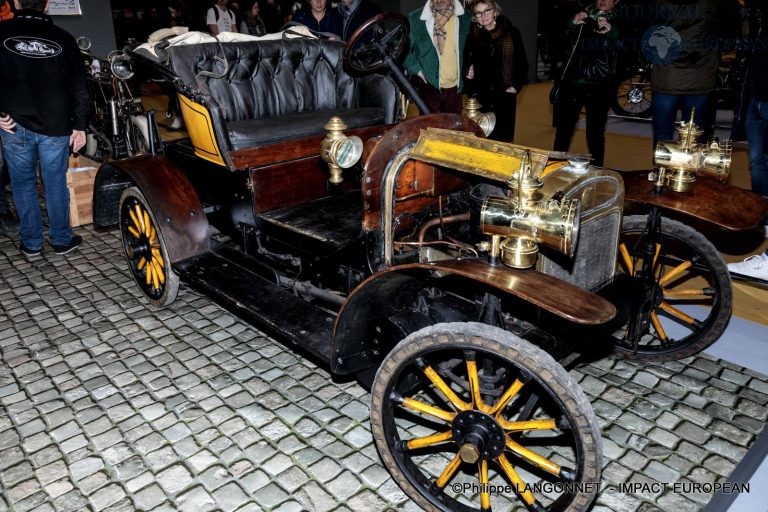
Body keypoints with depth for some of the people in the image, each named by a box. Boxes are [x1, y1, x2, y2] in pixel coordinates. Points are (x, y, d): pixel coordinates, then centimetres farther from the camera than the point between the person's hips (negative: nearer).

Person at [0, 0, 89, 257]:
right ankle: (62, 240, 20)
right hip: (55, 126, 1)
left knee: (23, 183, 11)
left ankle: (31, 243, 18)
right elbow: (79, 87, 2)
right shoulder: (63, 38, 1)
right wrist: (80, 125, 6)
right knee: (55, 183, 10)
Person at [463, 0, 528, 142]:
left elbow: (522, 62, 3)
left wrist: (516, 86, -5)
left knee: (503, 137, 0)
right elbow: (466, 60, 19)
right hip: (481, 96, 2)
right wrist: (468, 71, -1)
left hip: (505, 95, -2)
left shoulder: (511, 33, -1)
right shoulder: (473, 36, 6)